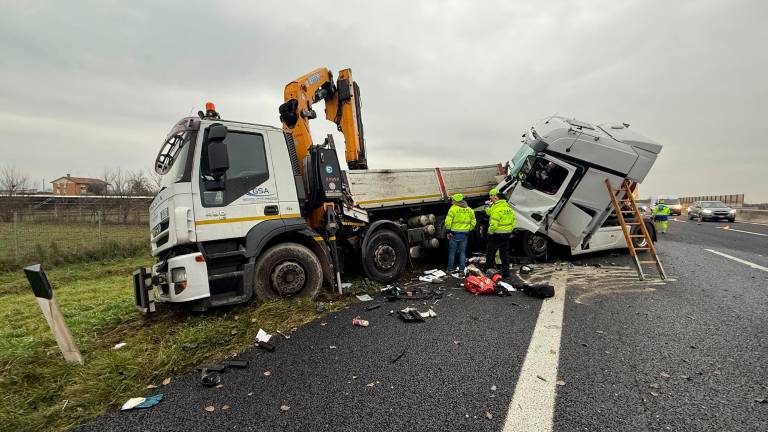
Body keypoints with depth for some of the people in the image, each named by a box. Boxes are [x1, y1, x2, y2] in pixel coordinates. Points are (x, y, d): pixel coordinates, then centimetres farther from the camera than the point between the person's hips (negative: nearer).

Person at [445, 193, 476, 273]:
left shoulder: (453, 208, -9)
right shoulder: (469, 210, 9)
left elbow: (448, 221, -16)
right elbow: (473, 222, 11)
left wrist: (448, 231, -7)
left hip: (455, 233, -4)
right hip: (465, 234, 4)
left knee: (452, 252, 7)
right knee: (462, 252, 12)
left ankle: (450, 269, 13)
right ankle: (461, 269, 12)